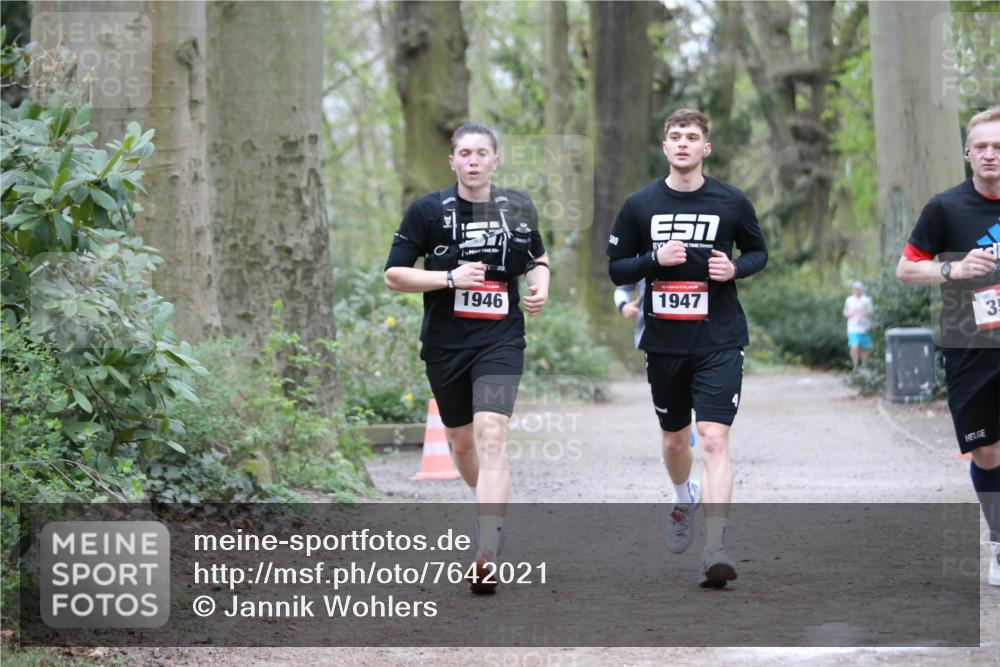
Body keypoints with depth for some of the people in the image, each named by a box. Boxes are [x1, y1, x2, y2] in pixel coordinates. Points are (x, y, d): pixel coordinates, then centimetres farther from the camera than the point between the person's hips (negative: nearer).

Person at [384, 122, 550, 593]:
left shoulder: (518, 208, 4)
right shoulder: (427, 210, -3)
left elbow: (537, 257, 24)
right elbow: (393, 274, -4)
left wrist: (540, 287, 2)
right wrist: (451, 278, -16)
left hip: (500, 342, -1)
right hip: (445, 344, 1)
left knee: (491, 435, -18)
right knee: (461, 440, 14)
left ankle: (487, 555, -24)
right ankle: (493, 506, 45)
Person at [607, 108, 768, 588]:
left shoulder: (731, 203, -1)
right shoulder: (640, 205, 1)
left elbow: (759, 252, 13)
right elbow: (616, 269, 5)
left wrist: (735, 268, -9)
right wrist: (656, 259, -13)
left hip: (720, 343, -3)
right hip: (664, 343, 3)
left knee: (714, 441, -15)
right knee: (674, 439, 17)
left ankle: (714, 552, -20)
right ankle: (685, 499, 51)